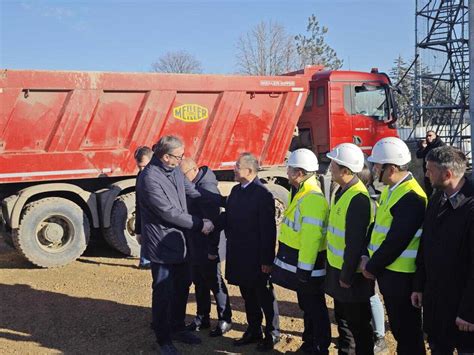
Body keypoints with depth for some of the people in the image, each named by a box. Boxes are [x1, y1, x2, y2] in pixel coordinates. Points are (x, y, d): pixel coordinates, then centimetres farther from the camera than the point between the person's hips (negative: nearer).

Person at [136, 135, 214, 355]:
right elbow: (169, 213, -24)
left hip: (178, 241, 8)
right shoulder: (149, 178, -24)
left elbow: (192, 191, 13)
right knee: (163, 293, 4)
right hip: (161, 245, -8)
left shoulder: (174, 170, 1)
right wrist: (200, 224, -16)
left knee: (182, 287, 19)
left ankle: (177, 328, 38)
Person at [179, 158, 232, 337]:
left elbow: (214, 220, -23)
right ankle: (202, 317, 32)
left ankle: (225, 319, 19)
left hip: (207, 248, -9)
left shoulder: (207, 187, -21)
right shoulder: (192, 186, 6)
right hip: (195, 247, 9)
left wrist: (212, 249, -21)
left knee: (215, 283, 5)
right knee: (199, 283, 18)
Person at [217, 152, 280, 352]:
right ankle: (254, 332, 33)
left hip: (257, 258, -7)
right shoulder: (236, 190, 8)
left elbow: (268, 230, -18)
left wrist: (267, 260, -18)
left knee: (265, 297, 8)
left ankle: (272, 334, 24)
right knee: (248, 296, 18)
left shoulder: (263, 195, -16)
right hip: (239, 255, 7)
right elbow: (227, 217, 11)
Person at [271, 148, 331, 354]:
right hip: (297, 261, 10)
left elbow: (311, 237, -27)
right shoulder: (300, 193, 9)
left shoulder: (313, 198, -24)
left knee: (315, 307, 5)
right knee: (306, 304, 22)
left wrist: (304, 269, -23)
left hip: (308, 266, -10)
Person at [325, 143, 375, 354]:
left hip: (352, 272, -9)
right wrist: (337, 271, 15)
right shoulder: (341, 190, 5)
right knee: (342, 316, 23)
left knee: (358, 322, 7)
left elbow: (355, 243, -25)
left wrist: (347, 275, -19)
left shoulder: (358, 199, -26)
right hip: (337, 267, 9)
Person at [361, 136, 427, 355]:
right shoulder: (391, 190, 7)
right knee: (397, 324, 23)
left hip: (401, 275, -9)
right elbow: (378, 227, 12)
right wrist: (368, 258, 1)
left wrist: (371, 267, -12)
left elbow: (396, 241, -24)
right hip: (388, 270, 9)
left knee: (407, 328, 7)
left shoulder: (411, 197, -24)